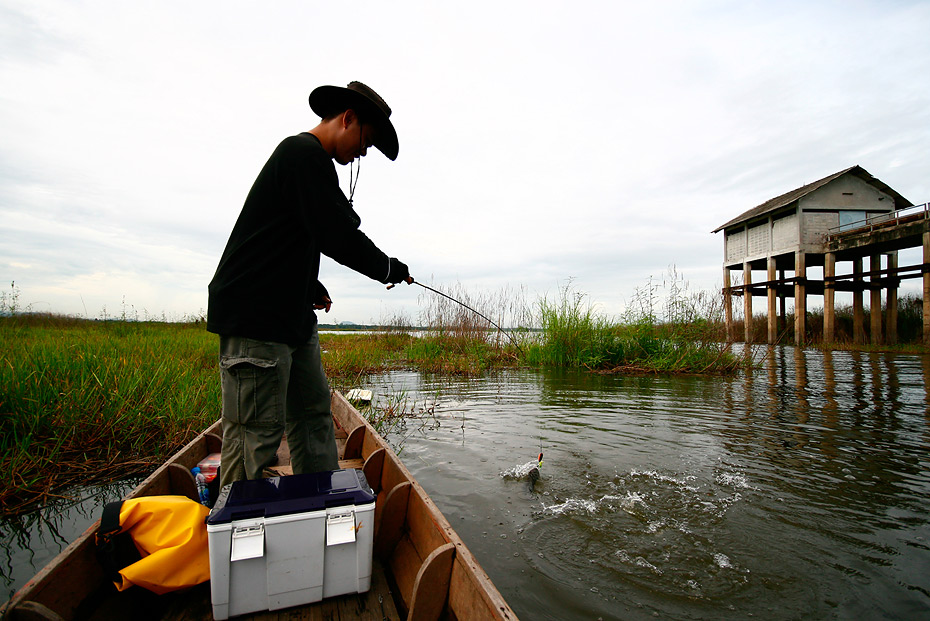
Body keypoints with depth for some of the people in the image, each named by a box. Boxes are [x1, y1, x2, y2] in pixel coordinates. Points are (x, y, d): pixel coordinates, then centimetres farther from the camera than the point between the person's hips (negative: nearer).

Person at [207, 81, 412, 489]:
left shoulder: (307, 158, 22)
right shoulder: (304, 153, -11)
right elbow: (339, 238, -20)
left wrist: (312, 288, 20)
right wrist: (391, 270, -6)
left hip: (293, 317, 11)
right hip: (255, 318, -11)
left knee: (313, 416, 13)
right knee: (256, 435, -5)